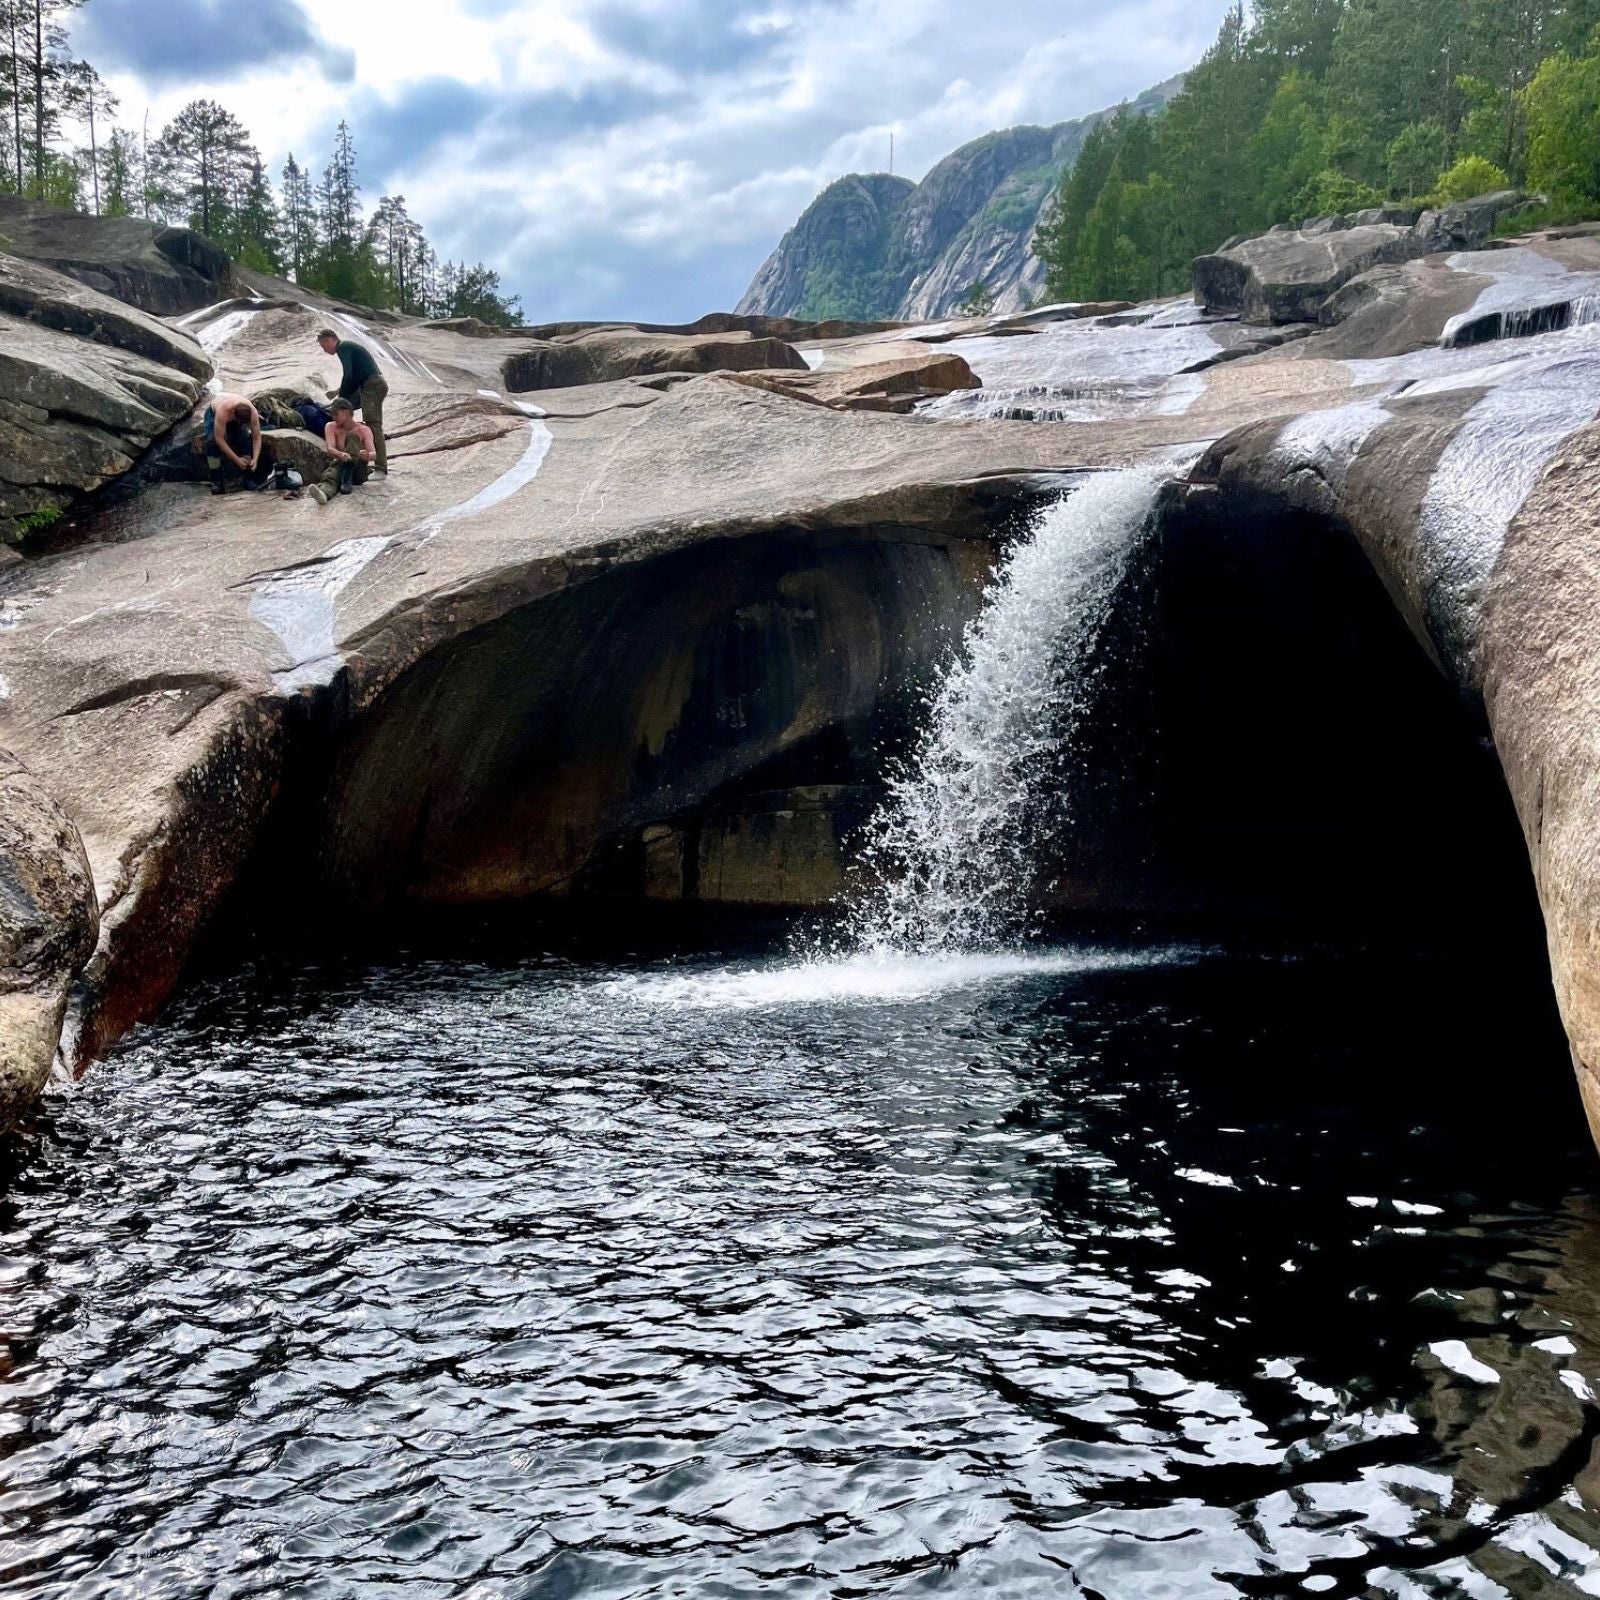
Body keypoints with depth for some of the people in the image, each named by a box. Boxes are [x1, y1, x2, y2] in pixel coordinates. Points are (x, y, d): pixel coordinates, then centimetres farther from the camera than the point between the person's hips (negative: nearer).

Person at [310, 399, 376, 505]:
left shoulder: (364, 430, 2)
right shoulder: (331, 427, 7)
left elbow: (373, 454, -13)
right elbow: (330, 448, -11)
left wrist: (367, 456, -40)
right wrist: (340, 454, -36)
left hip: (358, 472, -1)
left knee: (351, 436, -21)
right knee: (329, 476, -35)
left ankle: (347, 480, -36)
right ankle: (323, 493, -71)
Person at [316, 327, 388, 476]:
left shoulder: (343, 348, -6)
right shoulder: (348, 347, 24)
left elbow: (348, 376, -16)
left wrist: (341, 396, -6)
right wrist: (339, 391, 19)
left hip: (373, 386, -10)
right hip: (375, 385, 10)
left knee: (373, 425, -15)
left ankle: (381, 469, -20)